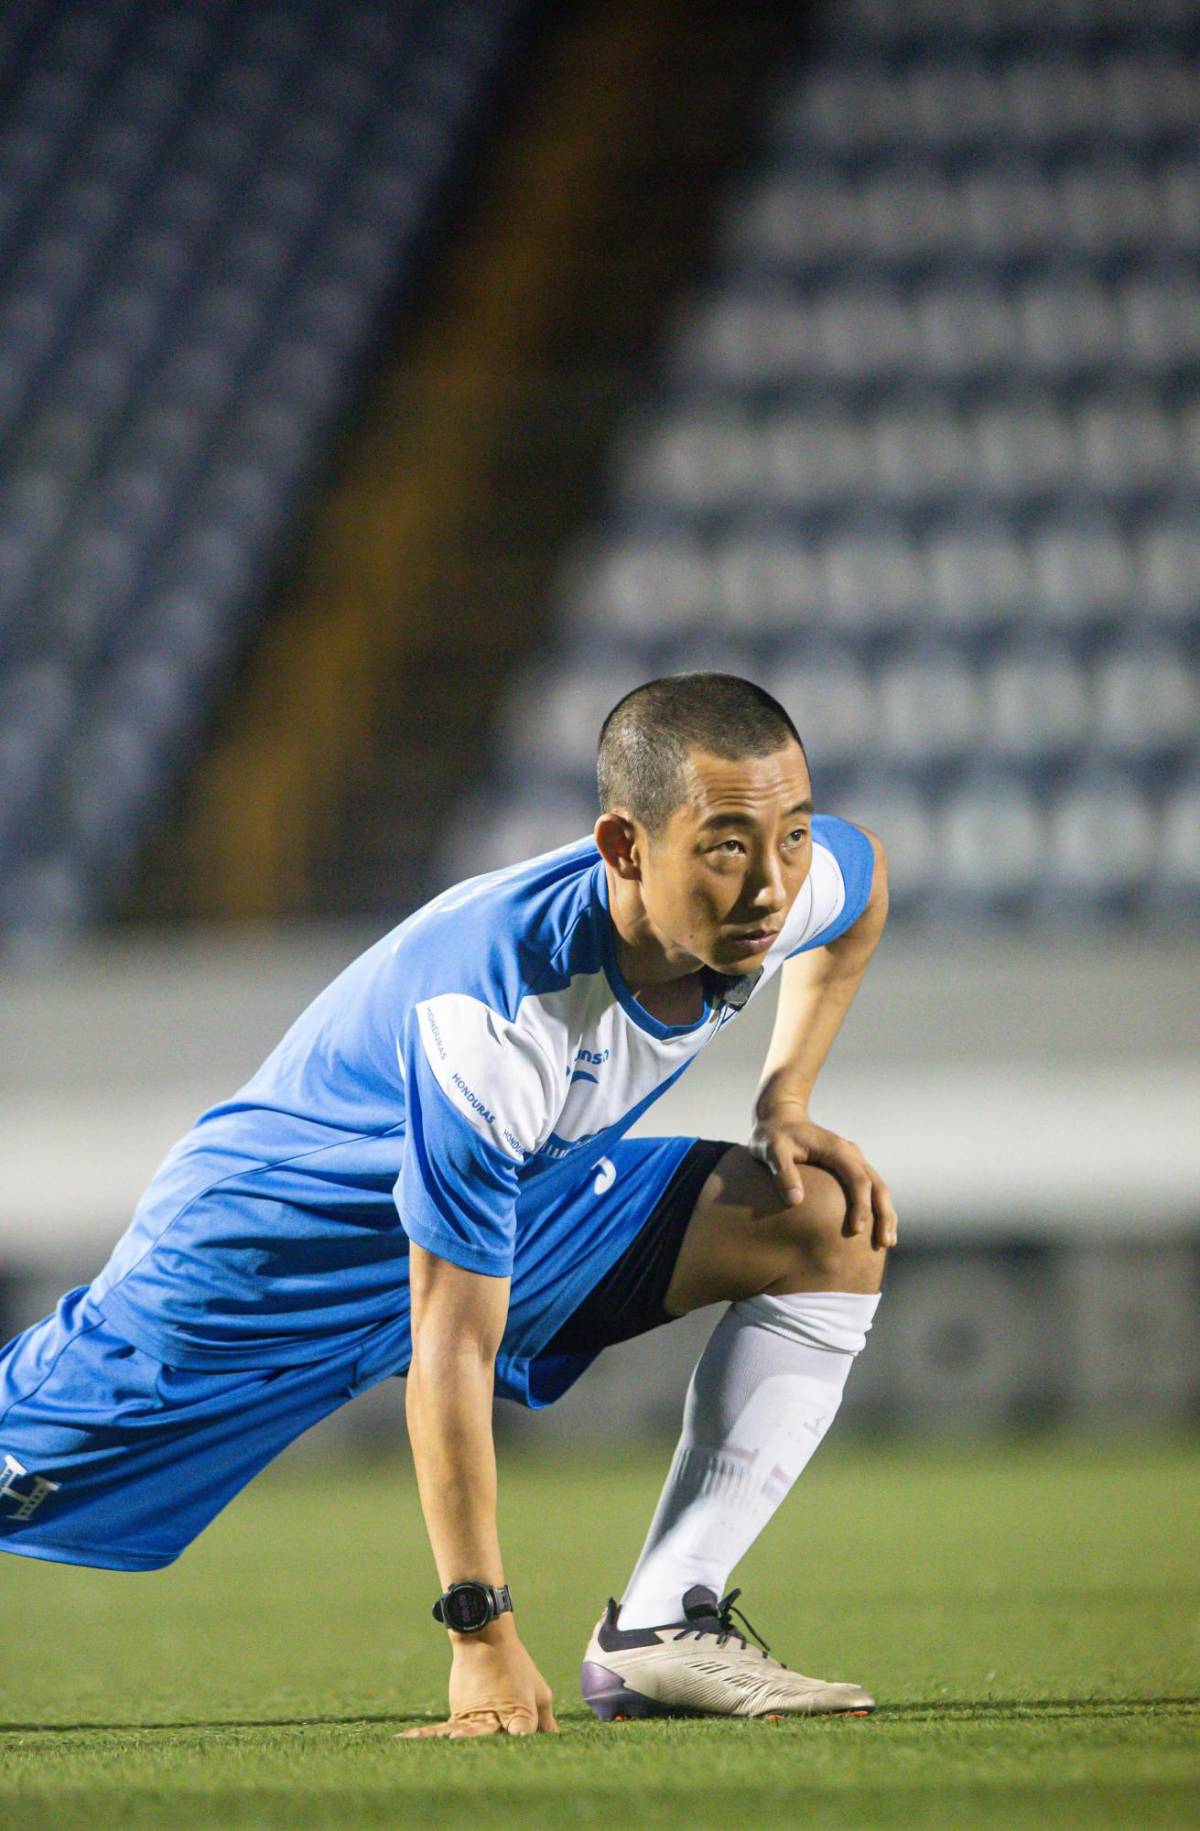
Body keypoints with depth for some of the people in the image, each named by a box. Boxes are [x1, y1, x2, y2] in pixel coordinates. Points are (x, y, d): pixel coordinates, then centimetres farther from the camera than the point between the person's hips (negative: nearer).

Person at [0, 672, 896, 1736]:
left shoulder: (795, 885, -22)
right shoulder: (489, 1016, -41)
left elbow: (864, 873, 9)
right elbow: (449, 1347, -36)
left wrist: (786, 1103, -1)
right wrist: (483, 1635, -33)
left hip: (526, 1199, 6)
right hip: (291, 1236, -6)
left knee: (835, 1229, -9)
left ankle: (660, 1635, -10)